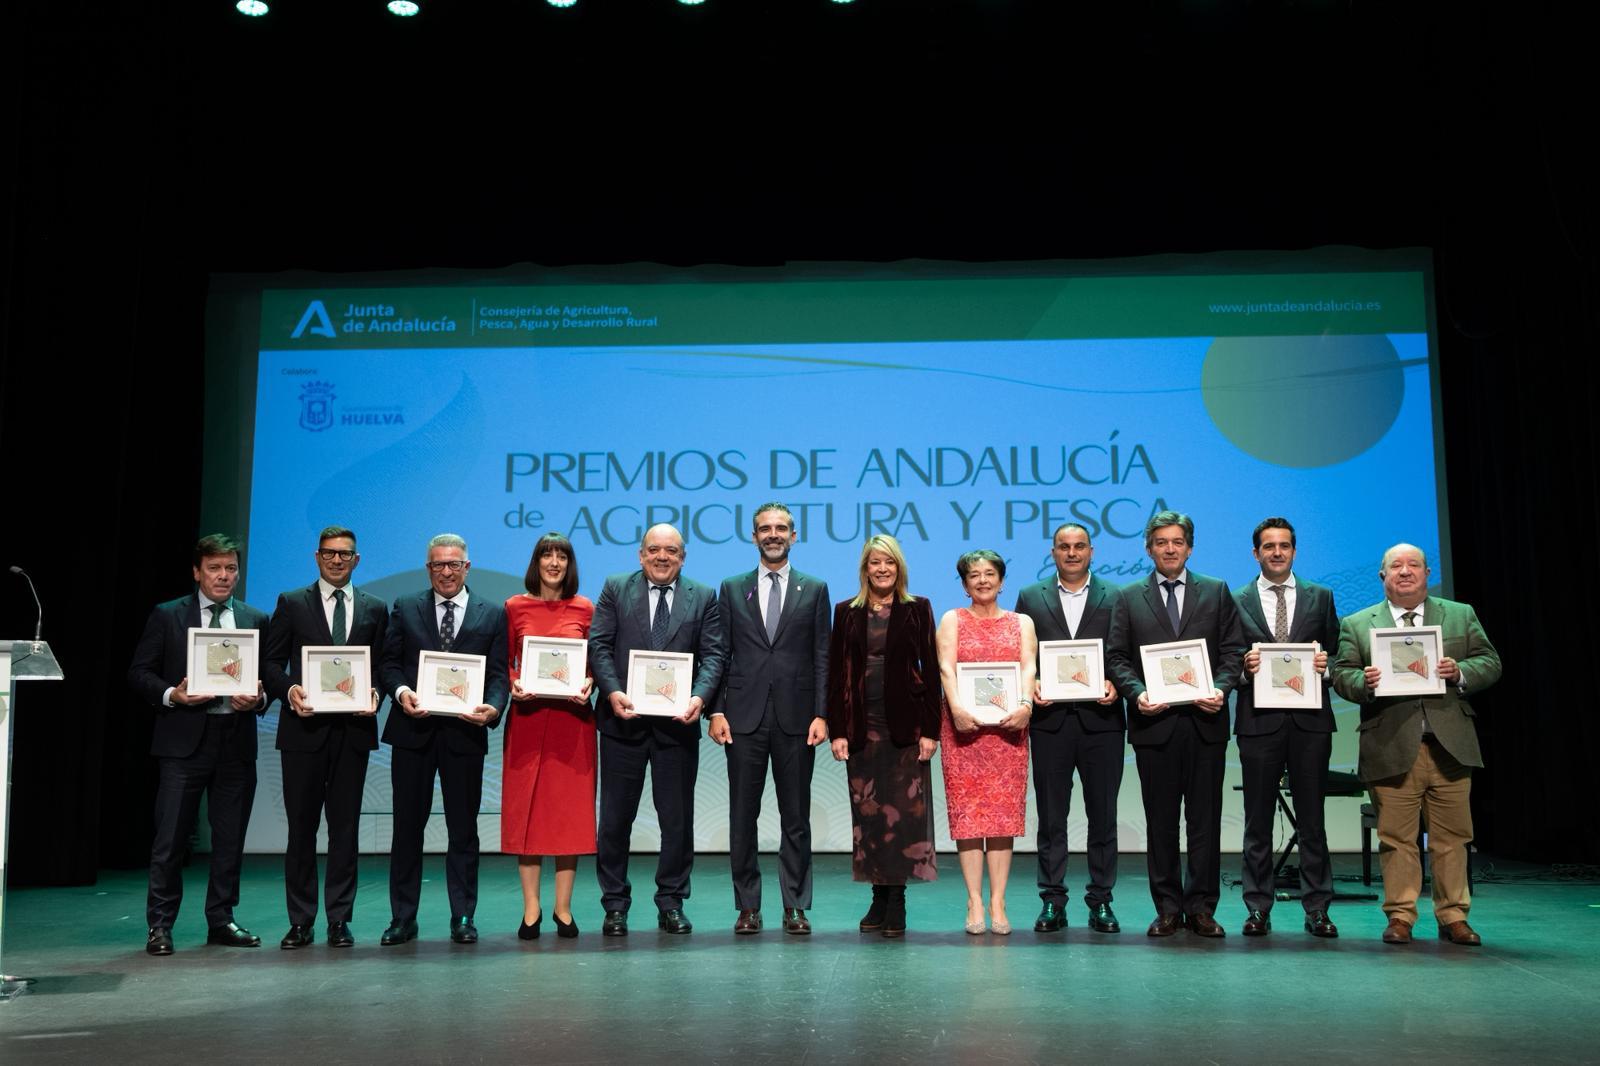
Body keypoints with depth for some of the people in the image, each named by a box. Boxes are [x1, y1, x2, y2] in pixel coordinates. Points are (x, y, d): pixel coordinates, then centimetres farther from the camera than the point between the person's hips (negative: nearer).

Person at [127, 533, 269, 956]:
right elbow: (140, 672, 3)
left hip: (236, 741, 3)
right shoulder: (167, 616, 5)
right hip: (184, 739, -3)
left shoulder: (256, 620, 11)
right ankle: (160, 925, 7)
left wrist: (258, 698, -8)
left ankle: (220, 921, 19)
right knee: (170, 837, -3)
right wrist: (171, 695, -14)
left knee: (230, 838, 8)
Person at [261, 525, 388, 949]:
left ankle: (339, 920, 11)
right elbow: (271, 663, 4)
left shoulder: (375, 609, 11)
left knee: (345, 827, 4)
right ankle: (301, 922, 11)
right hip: (304, 728, -1)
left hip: (353, 729, 1)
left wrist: (375, 694, -9)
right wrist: (289, 690, -15)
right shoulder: (291, 603, 7)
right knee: (301, 826, 4)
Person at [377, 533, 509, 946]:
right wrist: (401, 691, -15)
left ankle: (462, 918, 15)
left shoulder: (493, 615, 7)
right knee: (407, 826, 6)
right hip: (414, 729, 1)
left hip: (465, 731, 0)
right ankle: (402, 918, 14)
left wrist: (492, 708, -17)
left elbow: (498, 674, 2)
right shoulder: (405, 608, 9)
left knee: (463, 829, 6)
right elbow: (388, 662, 5)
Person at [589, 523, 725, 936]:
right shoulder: (616, 588, 6)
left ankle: (671, 903, 19)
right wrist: (612, 691, -16)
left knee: (678, 819, 7)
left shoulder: (703, 598, 8)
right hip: (624, 718, 0)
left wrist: (699, 696, -17)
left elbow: (712, 654, 0)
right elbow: (599, 645, -1)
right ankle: (615, 905, 17)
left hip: (677, 721, 1)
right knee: (616, 817, 6)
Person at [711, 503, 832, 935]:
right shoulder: (732, 589, 10)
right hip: (744, 719, 1)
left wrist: (821, 714, -4)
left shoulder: (814, 589, 8)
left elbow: (822, 657, 4)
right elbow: (720, 653, 7)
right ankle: (748, 907, 12)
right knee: (742, 817, 4)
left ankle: (795, 907, 12)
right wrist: (716, 710, -2)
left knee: (796, 818, 4)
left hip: (795, 719, -1)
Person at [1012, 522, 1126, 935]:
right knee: (1051, 816, 5)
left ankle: (1101, 901, 14)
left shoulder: (1115, 598, 7)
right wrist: (1029, 685, -10)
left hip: (1100, 719, 0)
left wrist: (1116, 684, -13)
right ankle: (1052, 901, 12)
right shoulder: (1031, 598, 10)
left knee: (1103, 815, 5)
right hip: (1050, 719, 1)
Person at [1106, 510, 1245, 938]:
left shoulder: (1216, 592, 10)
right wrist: (1137, 693, -11)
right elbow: (1116, 657, 5)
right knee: (1161, 821, 5)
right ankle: (1168, 907, 13)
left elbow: (1233, 649, 6)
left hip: (1205, 721, 0)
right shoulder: (1129, 598, 9)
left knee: (1205, 819, 3)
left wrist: (1220, 689, -11)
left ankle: (1202, 907, 11)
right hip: (1154, 722, 0)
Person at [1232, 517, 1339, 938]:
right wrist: (1242, 667, -14)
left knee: (1311, 818, 4)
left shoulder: (1320, 597, 11)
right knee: (1258, 820, 4)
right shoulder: (1236, 601, 7)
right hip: (1259, 719, -1)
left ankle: (1317, 908, 11)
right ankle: (1258, 908, 11)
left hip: (1309, 719, 1)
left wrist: (1326, 664, -9)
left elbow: (1336, 652, 12)